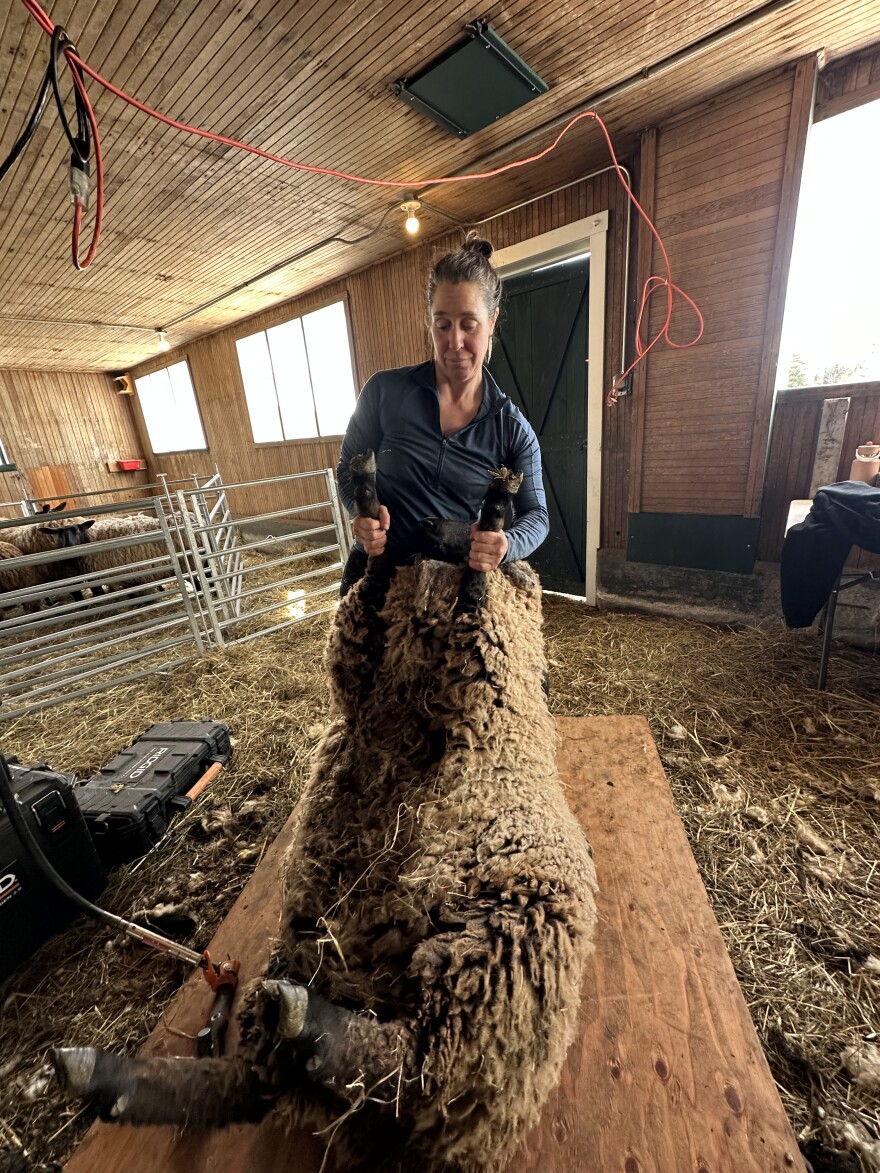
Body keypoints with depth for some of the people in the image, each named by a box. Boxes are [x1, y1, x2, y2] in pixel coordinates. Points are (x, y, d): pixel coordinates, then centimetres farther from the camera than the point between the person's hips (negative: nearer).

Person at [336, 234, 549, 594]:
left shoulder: (513, 429, -8)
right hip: (376, 577, 0)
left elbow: (535, 514, -7)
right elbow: (349, 470, 1)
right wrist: (364, 513, -21)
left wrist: (507, 545, -30)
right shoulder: (385, 392, -9)